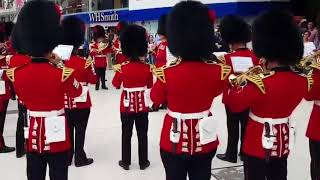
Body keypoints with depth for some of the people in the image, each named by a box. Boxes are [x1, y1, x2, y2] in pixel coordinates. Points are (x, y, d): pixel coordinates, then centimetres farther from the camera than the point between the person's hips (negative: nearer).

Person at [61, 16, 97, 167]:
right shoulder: (84, 63, -15)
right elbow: (94, 80, -5)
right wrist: (91, 65, 3)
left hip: (65, 102, 5)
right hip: (81, 103, -5)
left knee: (68, 130, 15)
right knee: (80, 131, 5)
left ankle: (67, 157, 25)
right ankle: (80, 158, 13)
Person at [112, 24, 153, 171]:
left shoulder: (122, 67, -11)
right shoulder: (147, 68, -9)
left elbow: (116, 85, 1)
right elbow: (150, 85, 5)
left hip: (127, 105, 0)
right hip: (142, 105, 1)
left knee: (126, 134, 10)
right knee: (142, 134, 10)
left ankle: (126, 162, 19)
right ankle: (143, 162, 19)